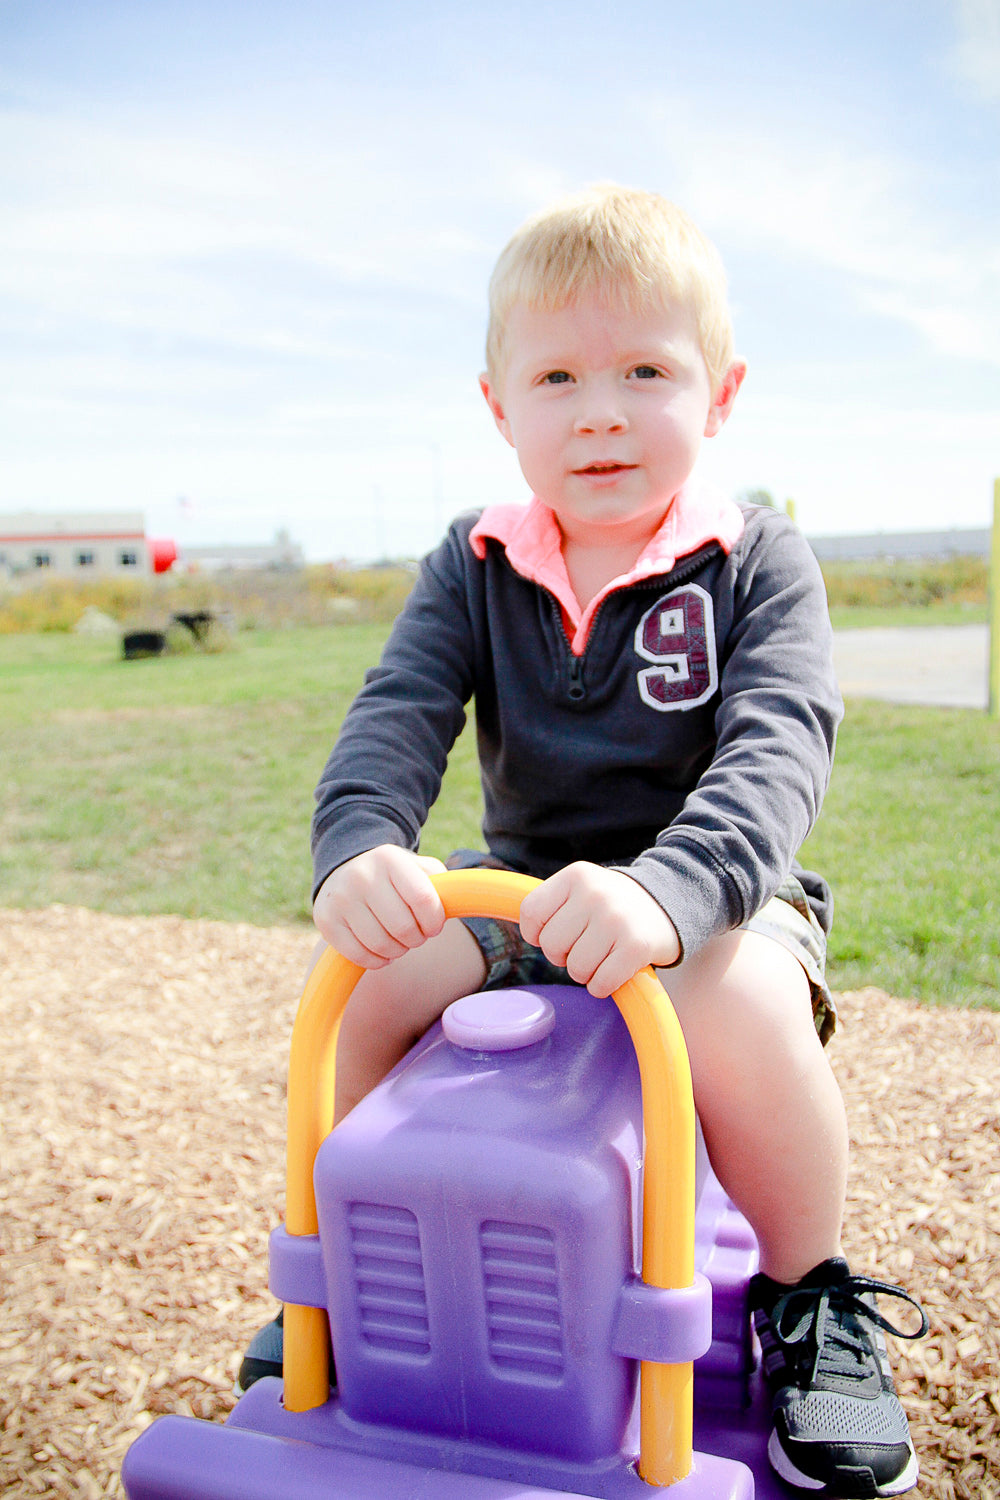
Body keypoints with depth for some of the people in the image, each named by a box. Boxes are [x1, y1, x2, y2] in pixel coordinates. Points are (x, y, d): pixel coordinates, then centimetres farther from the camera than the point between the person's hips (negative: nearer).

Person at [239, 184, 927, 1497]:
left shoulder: (758, 567, -8)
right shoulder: (476, 571, 1)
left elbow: (774, 754, -24)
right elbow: (398, 713, -12)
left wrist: (665, 891, -44)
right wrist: (358, 845, -34)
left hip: (716, 897, -3)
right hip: (517, 892, 4)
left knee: (748, 1006, -35)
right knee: (353, 986, -17)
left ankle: (814, 1304, -3)